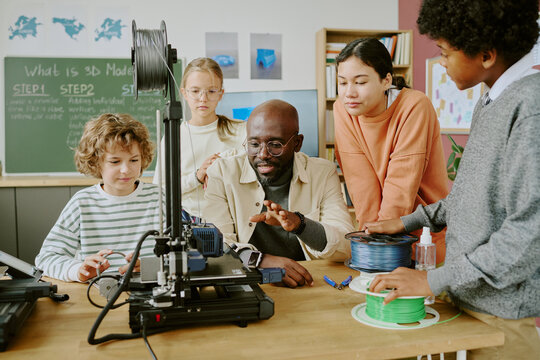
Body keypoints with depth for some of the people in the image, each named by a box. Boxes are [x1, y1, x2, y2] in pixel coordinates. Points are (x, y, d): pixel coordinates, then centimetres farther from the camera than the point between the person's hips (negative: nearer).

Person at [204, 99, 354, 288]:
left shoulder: (323, 173, 1)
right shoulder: (222, 172, -2)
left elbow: (348, 248, -6)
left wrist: (300, 223, -25)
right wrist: (262, 260, -29)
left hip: (309, 285, 0)